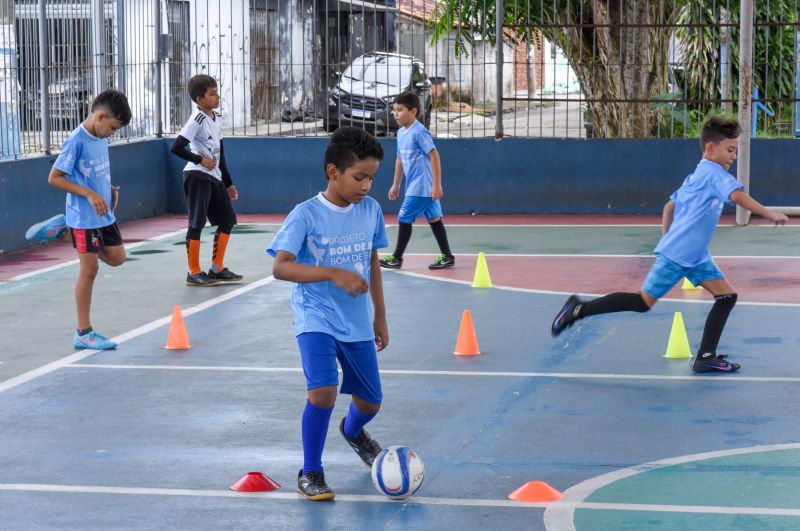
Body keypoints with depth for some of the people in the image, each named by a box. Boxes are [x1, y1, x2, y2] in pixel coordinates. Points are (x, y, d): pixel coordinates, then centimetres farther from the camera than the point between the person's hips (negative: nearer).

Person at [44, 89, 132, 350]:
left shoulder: (100, 139, 6)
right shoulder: (76, 141, -18)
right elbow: (54, 178, -19)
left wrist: (111, 191, 3)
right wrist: (90, 194, -24)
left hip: (105, 215, 8)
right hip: (85, 218, -8)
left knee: (117, 258, 17)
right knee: (89, 270, -3)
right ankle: (83, 333, 6)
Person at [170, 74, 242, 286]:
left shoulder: (216, 118, 12)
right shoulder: (197, 120, -13)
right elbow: (176, 147, -20)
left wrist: (228, 183, 20)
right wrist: (199, 159, -14)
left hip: (214, 177, 9)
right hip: (197, 176, -9)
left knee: (227, 220, 10)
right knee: (197, 223, -4)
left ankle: (217, 269, 18)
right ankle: (194, 273, 2)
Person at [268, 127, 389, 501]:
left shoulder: (371, 210, 0)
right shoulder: (306, 215, -16)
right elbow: (280, 267, -24)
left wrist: (380, 315, 17)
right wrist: (334, 274, -34)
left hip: (357, 322, 5)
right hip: (316, 318, -5)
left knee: (370, 402, 13)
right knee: (323, 391, -25)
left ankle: (352, 431, 52)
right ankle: (310, 473, -4)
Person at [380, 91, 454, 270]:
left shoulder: (419, 132, -17)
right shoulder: (401, 133, 11)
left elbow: (434, 156, -19)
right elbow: (400, 159, 21)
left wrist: (437, 184, -21)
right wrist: (396, 184, 24)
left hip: (422, 187, -9)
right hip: (414, 186, 9)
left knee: (404, 218, -4)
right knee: (433, 218, 10)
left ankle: (397, 258, 4)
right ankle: (447, 256, 13)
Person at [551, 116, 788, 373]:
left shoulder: (698, 176, 17)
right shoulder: (714, 173, -13)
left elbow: (669, 206, 26)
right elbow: (738, 196, -30)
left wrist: (667, 238, 27)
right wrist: (769, 214, -30)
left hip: (695, 256, 10)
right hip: (676, 256, -10)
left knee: (727, 296, 1)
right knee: (643, 302, -3)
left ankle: (706, 357, 0)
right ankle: (580, 309, 6)